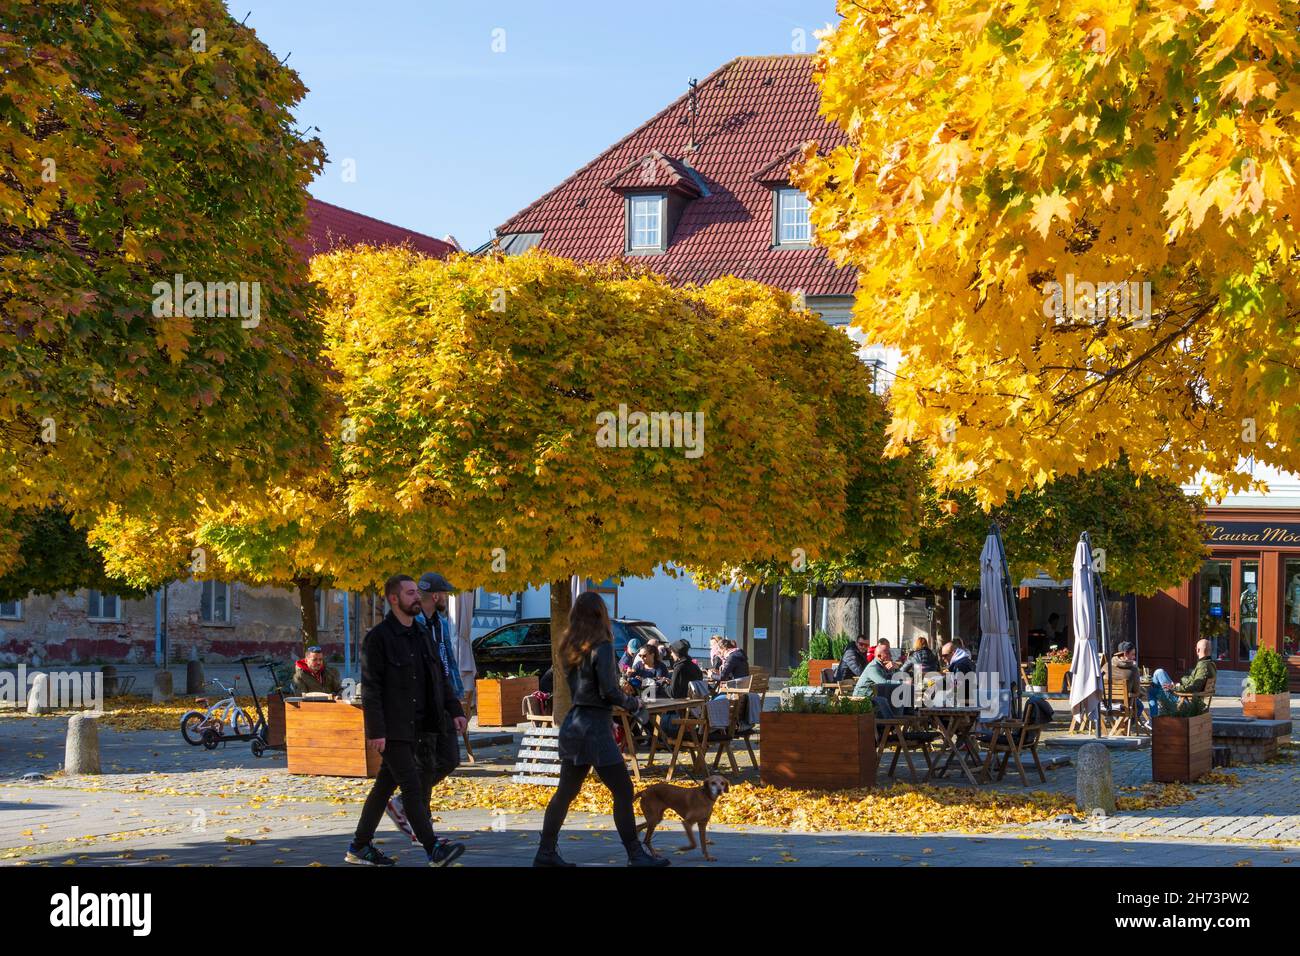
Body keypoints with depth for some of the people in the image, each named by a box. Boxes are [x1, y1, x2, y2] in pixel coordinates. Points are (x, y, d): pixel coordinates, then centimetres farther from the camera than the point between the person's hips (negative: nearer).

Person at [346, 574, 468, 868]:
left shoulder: (421, 635, 15)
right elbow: (370, 687, -13)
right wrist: (375, 730, -18)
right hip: (393, 729, -8)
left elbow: (440, 677, 20)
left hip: (418, 727, 8)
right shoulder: (378, 637, -9)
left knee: (385, 786, 11)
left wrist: (455, 710, 9)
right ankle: (434, 849, -10)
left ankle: (359, 847, 19)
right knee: (412, 787, -10)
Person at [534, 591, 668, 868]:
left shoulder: (569, 647, 10)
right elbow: (609, 691, -19)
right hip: (595, 727, -8)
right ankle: (635, 855, 0)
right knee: (623, 791, -2)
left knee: (566, 792, 13)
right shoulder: (601, 647, -13)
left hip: (574, 723, 8)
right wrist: (633, 704, -1)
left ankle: (546, 853, 16)